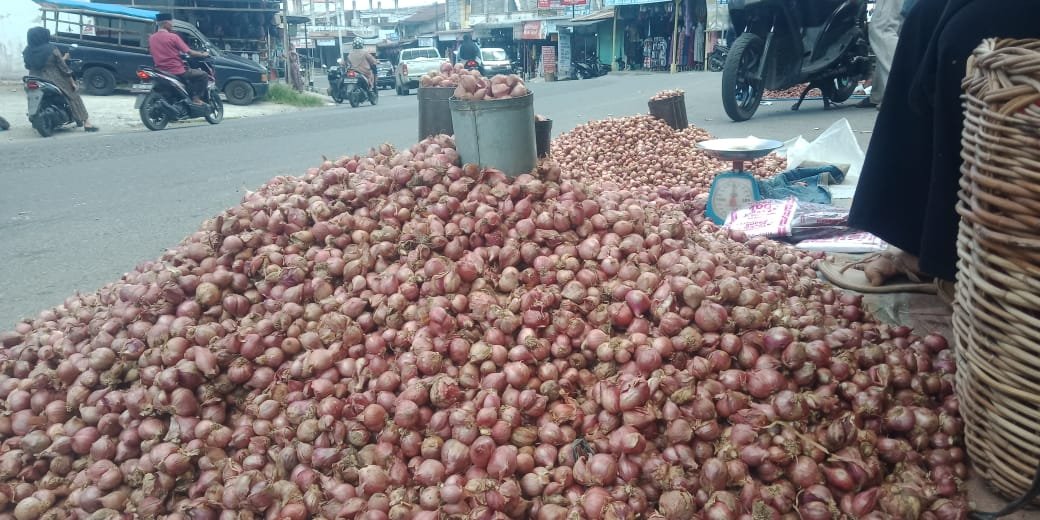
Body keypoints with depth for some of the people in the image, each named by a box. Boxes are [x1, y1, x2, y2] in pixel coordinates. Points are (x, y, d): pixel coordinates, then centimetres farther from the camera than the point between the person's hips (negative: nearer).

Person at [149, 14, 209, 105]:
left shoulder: (151, 38, 8)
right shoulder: (173, 36, -11)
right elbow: (190, 52, -11)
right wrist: (203, 54, 6)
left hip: (161, 71, 8)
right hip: (177, 72, -8)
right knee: (203, 75, 4)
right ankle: (196, 98, -4)